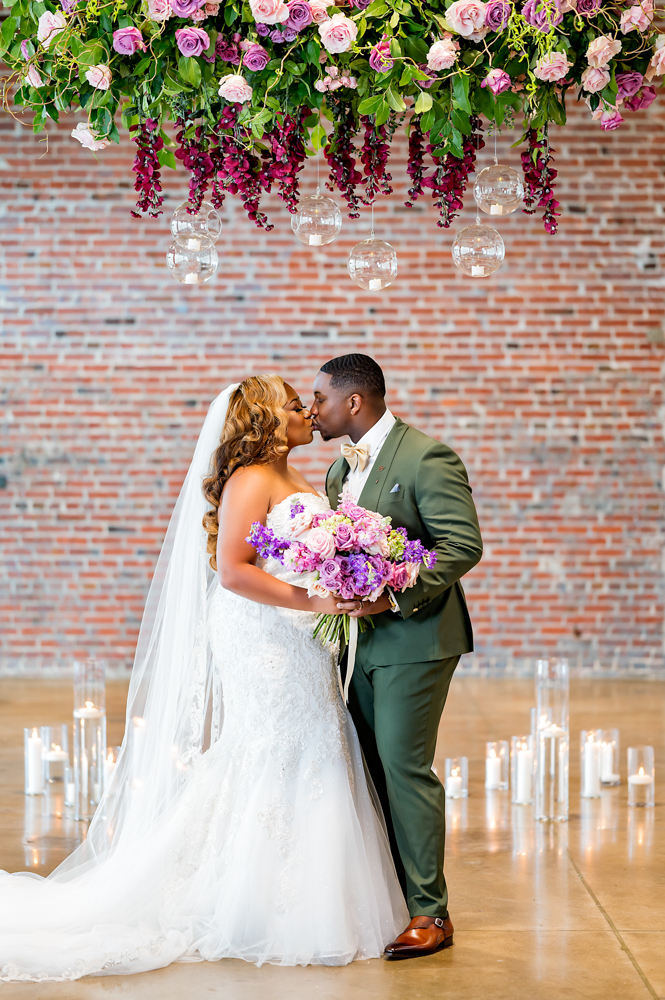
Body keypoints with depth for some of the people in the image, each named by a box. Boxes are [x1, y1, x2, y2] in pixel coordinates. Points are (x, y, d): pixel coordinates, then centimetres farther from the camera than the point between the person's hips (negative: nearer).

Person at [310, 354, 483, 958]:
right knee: (373, 768, 10)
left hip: (413, 637, -8)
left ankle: (430, 912, 0)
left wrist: (393, 596, -23)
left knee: (405, 767, -8)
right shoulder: (342, 468, 15)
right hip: (360, 639, 8)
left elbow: (464, 545, -18)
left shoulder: (427, 458, -12)